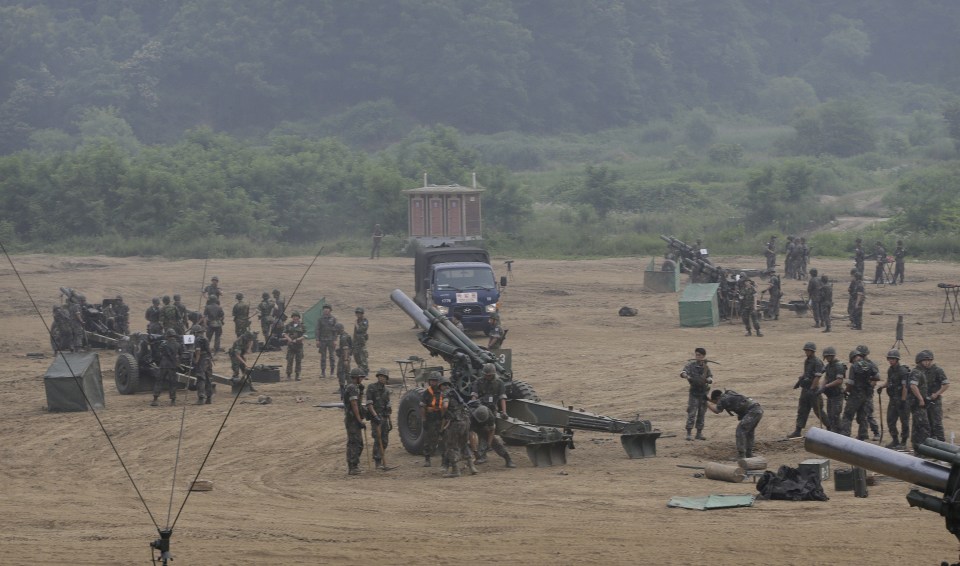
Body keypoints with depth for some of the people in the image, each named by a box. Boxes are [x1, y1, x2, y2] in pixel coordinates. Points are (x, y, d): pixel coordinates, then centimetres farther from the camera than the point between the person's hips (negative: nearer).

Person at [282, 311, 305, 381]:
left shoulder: (301, 325, 1)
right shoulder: (288, 325, 4)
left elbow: (304, 336, -2)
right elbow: (285, 334, 6)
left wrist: (297, 340, -15)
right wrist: (289, 339, -12)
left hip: (299, 345, 0)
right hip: (290, 345, 0)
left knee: (298, 361, 3)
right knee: (289, 360, -3)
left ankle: (297, 375, 11)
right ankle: (288, 375, 1)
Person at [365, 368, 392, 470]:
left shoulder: (386, 390, 14)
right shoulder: (372, 388, -5)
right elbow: (369, 404, -12)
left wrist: (389, 420, 16)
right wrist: (375, 415, -22)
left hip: (385, 417, 6)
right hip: (376, 417, -6)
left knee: (385, 440, 7)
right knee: (378, 439, -11)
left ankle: (377, 456, 24)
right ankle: (378, 462, -11)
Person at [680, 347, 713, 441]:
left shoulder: (706, 366, 4)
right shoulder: (691, 365, -6)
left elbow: (710, 376, 1)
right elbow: (684, 371, -19)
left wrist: (708, 379, -23)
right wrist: (685, 375, -43)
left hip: (704, 392, 4)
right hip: (694, 392, -4)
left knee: (702, 414, 9)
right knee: (691, 413, -8)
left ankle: (699, 433, 17)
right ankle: (688, 433, -7)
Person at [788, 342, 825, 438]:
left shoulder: (817, 362, -15)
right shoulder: (806, 361, 11)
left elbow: (817, 377, -21)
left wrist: (811, 389, -24)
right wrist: (799, 382, 18)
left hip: (813, 390, -8)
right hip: (805, 389, 8)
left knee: (818, 410, 0)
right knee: (802, 410, 6)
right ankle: (798, 431, 7)